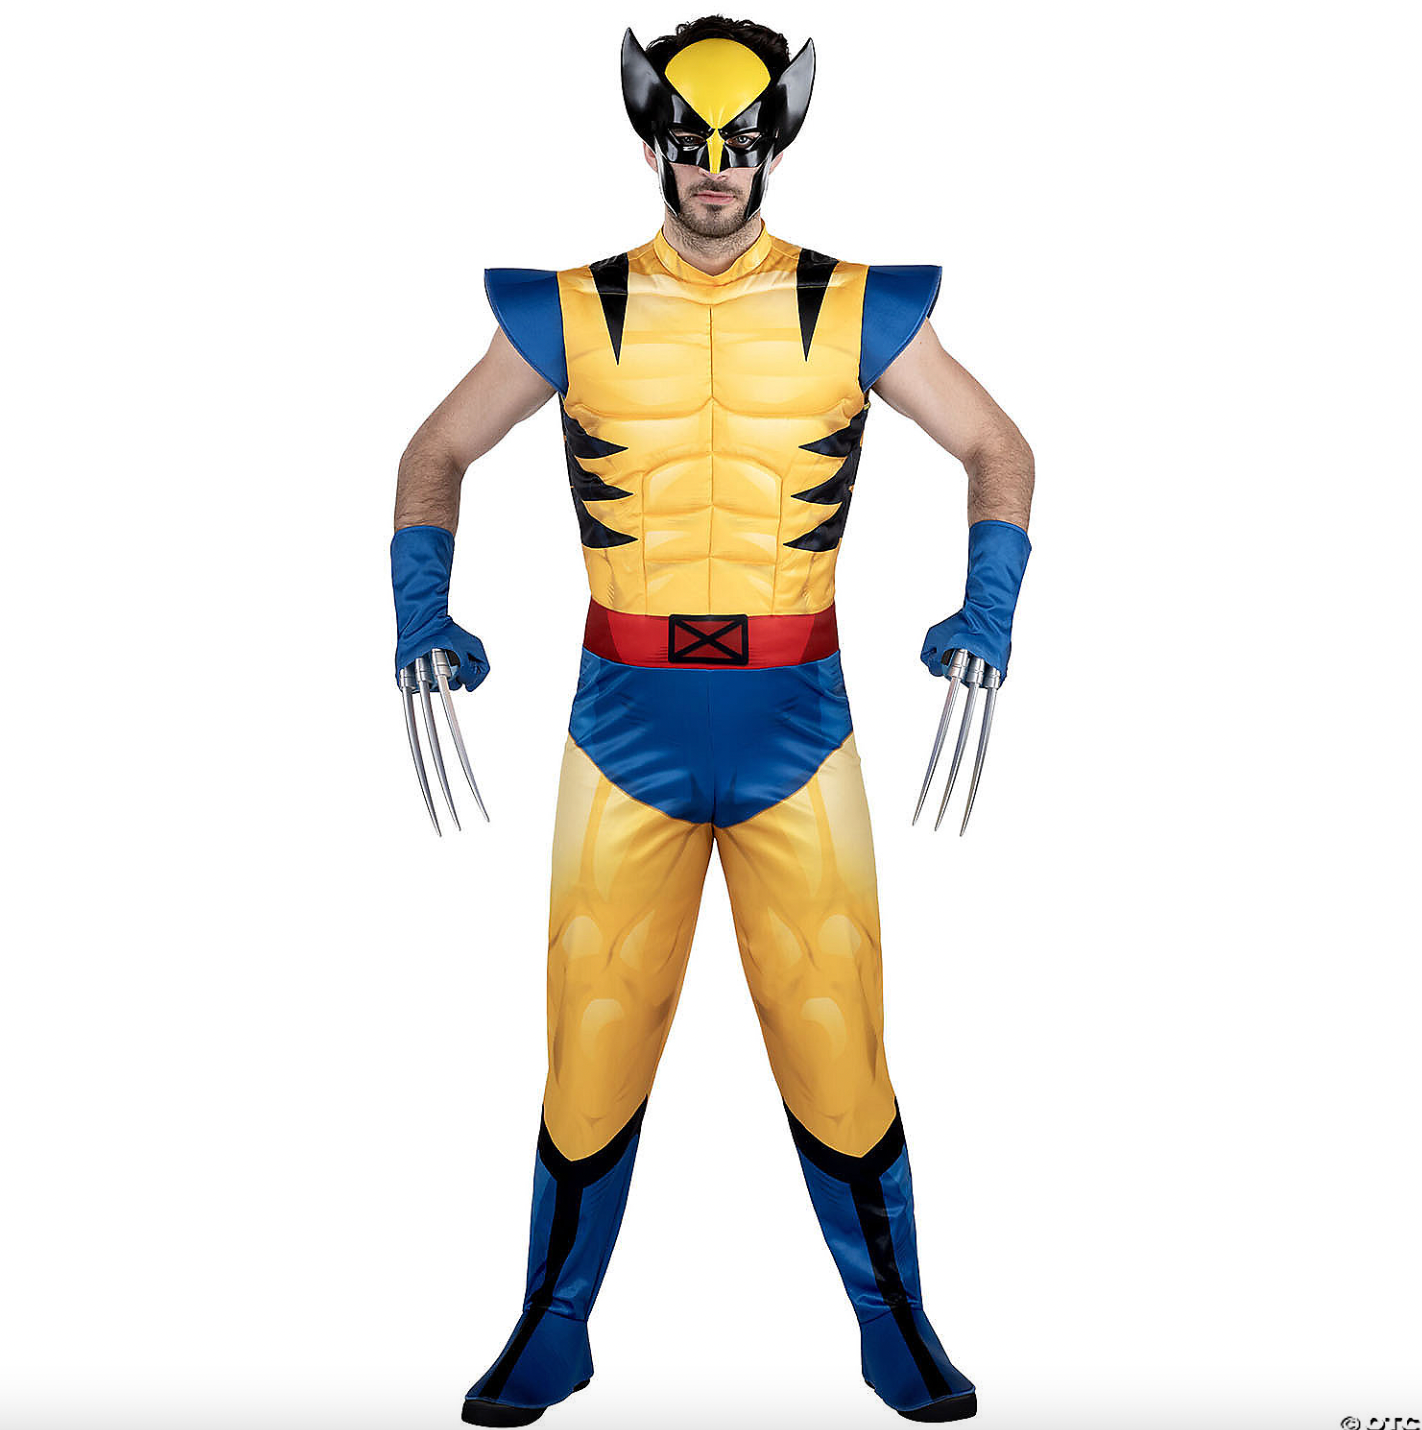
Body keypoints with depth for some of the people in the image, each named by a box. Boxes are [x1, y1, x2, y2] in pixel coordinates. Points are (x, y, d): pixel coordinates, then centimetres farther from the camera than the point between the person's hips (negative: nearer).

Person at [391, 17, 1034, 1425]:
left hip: (798, 729, 0)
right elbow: (437, 453, 11)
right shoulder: (573, 312, 2)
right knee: (592, 1041, 5)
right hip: (626, 729, 1)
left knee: (836, 1041, 1)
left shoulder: (853, 308, 1)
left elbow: (997, 449, 9)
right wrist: (422, 615, -5)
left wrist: (989, 610, -8)